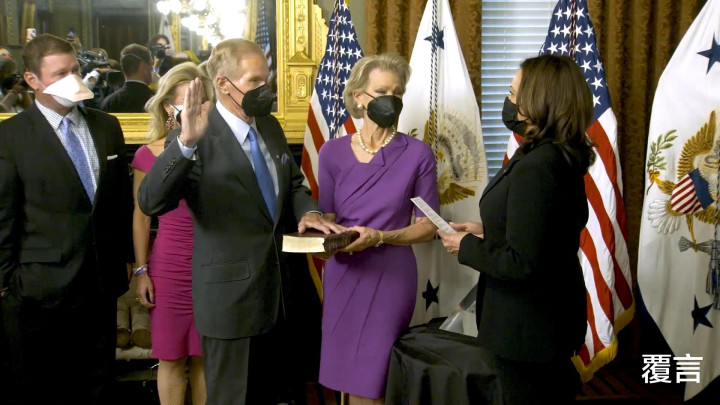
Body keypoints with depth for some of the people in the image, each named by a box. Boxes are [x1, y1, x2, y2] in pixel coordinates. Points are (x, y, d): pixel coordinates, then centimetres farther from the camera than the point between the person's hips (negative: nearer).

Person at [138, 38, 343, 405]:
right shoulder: (199, 138, -16)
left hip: (276, 291, 7)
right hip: (230, 292, -7)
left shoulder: (270, 126, 7)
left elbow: (293, 183, 20)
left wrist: (307, 211, -3)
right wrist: (186, 142, -41)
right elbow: (150, 202, -28)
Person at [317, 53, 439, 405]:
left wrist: (379, 237, -19)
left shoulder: (417, 154, -6)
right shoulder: (333, 152, 1)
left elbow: (427, 227, -4)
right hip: (343, 275, 3)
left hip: (390, 276, -3)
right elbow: (327, 216, 8)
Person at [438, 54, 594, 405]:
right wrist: (488, 233, 6)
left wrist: (466, 247, -13)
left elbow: (520, 263, -28)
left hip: (528, 328, -10)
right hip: (554, 313, 10)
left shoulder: (535, 168, -27)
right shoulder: (563, 158, 3)